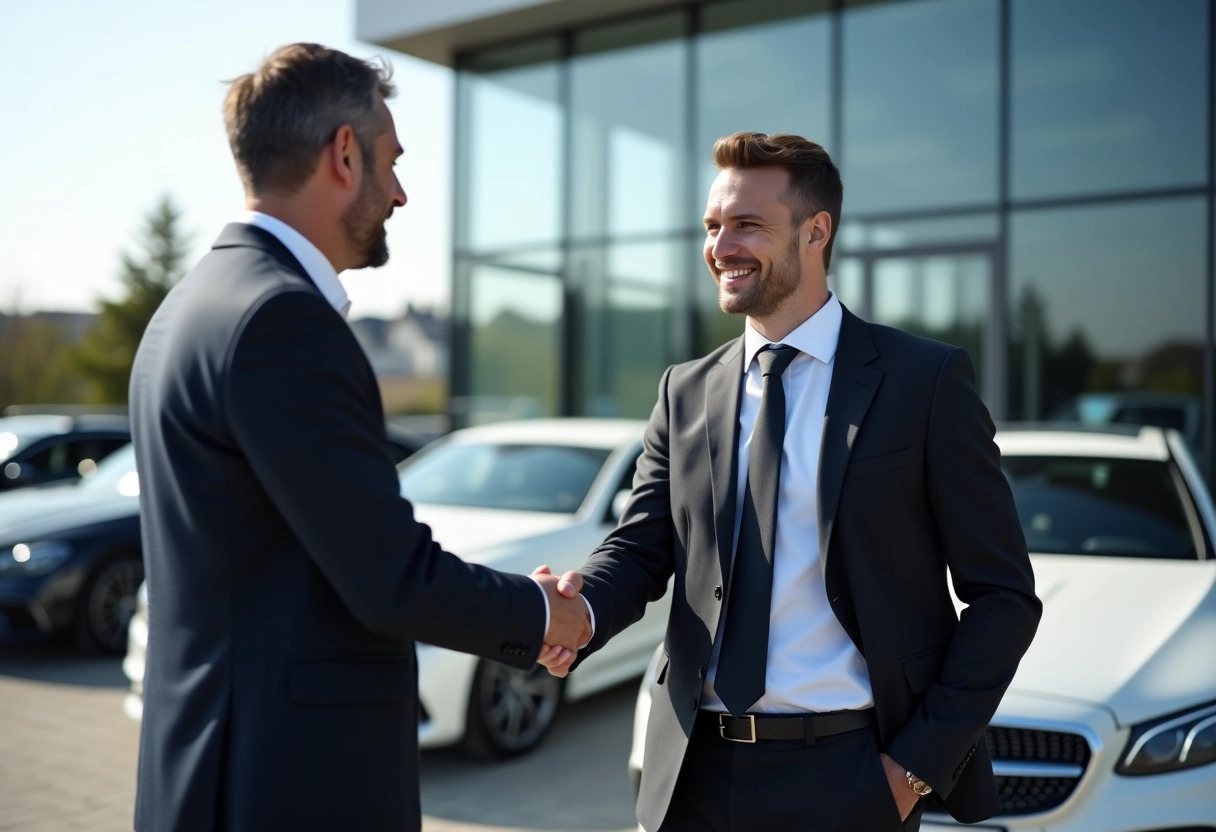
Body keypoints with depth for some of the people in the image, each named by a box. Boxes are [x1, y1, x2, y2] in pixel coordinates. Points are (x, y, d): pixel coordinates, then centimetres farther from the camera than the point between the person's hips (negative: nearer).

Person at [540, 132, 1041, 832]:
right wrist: (577, 611, -20)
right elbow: (642, 549, 2)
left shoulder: (926, 381, -5)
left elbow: (1003, 595, -4)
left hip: (845, 776, -3)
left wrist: (919, 762, -10)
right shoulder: (685, 392, 7)